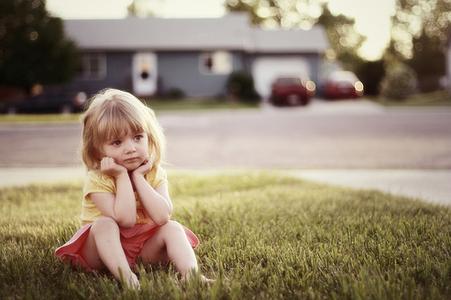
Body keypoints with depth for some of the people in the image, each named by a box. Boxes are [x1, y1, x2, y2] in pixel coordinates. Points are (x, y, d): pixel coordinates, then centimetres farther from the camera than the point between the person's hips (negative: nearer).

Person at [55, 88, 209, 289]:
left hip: (144, 247, 3)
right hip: (105, 249, -3)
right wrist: (122, 176, -27)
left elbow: (161, 216, -23)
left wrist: (138, 177, -22)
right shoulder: (97, 180, -17)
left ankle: (190, 274, -37)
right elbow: (125, 219, -30)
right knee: (104, 224, -31)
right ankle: (125, 277, -47)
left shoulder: (155, 174, -5)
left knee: (173, 228, -20)